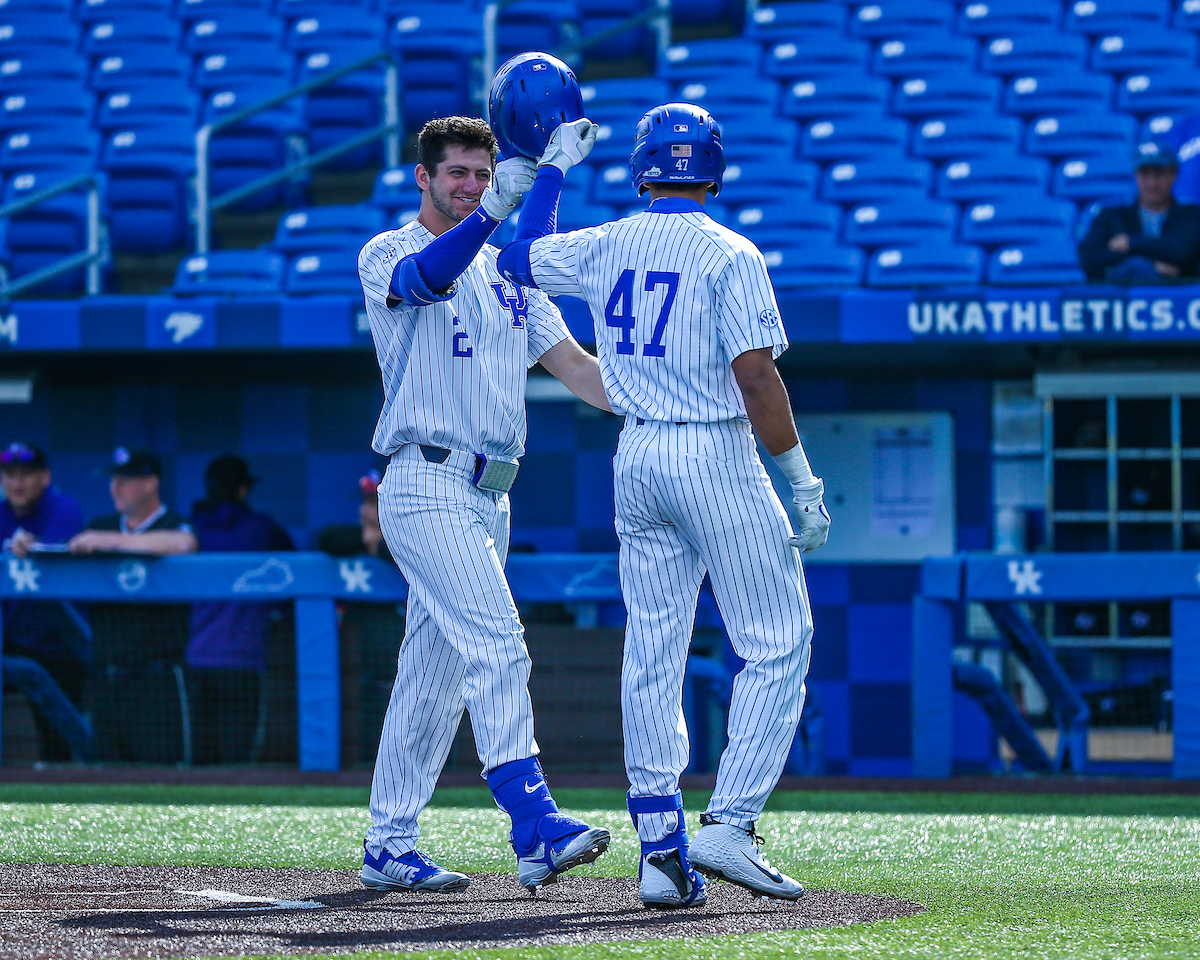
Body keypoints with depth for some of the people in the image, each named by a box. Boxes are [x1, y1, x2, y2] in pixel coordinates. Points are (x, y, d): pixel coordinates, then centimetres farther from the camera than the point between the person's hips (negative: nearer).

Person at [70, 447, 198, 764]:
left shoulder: (171, 526, -2)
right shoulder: (103, 527, 17)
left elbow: (183, 544, -25)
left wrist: (110, 542, -23)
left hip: (156, 676, -6)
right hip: (106, 675, 6)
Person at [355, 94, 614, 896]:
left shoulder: (509, 272, 19)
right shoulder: (390, 255, -2)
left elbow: (573, 363, 13)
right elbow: (428, 275, -27)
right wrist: (498, 207, -43)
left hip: (488, 495, 8)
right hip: (427, 484, -8)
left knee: (436, 672, 10)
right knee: (496, 643, -21)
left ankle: (389, 846, 15)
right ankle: (536, 827, -31)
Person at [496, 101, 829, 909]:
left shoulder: (605, 249, 5)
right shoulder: (727, 255, -10)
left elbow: (522, 256, 26)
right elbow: (756, 375, -17)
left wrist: (554, 166, 35)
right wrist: (803, 480, -13)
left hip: (638, 458, 6)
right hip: (717, 456, -6)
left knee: (653, 654, 9)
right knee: (779, 645, 1)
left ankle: (660, 849, 6)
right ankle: (729, 825, -11)